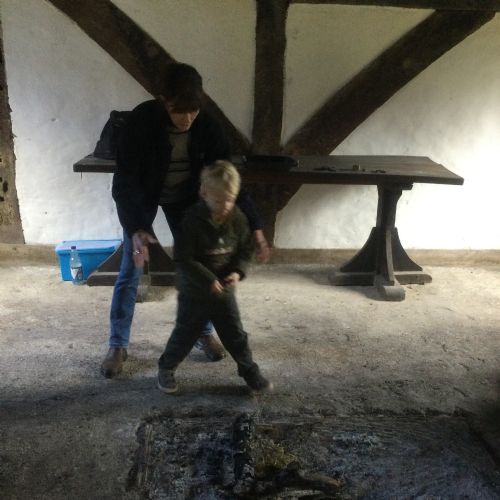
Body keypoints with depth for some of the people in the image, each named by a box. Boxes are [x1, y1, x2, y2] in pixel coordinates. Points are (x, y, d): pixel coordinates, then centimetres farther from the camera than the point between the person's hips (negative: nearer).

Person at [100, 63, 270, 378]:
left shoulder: (207, 127, -25)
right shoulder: (142, 120, -32)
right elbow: (125, 178, -31)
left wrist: (255, 225, -27)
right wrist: (135, 228, -45)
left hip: (184, 197, 2)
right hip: (142, 197, -2)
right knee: (131, 271, -2)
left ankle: (204, 332, 24)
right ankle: (118, 345, 12)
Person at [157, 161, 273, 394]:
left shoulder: (237, 218, -6)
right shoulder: (193, 220, -21)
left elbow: (245, 249, 6)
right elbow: (183, 258, -21)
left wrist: (238, 271, -12)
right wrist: (208, 280, -25)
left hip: (224, 289, 4)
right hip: (194, 291, -3)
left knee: (235, 333, 12)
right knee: (186, 333, 10)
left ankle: (250, 371, 27)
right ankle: (166, 368, 32)